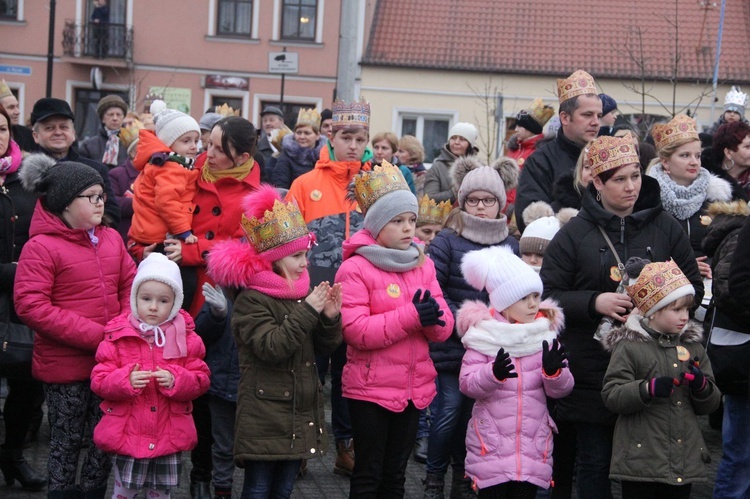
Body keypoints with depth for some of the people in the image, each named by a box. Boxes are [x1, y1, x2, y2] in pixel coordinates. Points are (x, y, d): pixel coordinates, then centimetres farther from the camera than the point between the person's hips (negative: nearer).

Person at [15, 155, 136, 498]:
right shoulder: (41, 248, -12)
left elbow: (130, 286, 11)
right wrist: (96, 335, -20)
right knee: (67, 442, 6)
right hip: (64, 366, -5)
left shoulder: (111, 239, 6)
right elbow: (30, 306, -18)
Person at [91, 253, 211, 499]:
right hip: (128, 435, -2)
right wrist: (125, 380, -25)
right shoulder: (117, 336, -5)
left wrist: (176, 380, -21)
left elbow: (201, 379, -1)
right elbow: (99, 381, -6)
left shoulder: (186, 338, -1)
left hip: (170, 437, 2)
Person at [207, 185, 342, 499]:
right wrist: (307, 312, -25)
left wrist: (330, 318, -10)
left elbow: (323, 349, 9)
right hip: (264, 416, -6)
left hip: (301, 413, 7)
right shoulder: (251, 300, -12)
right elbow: (271, 347, -24)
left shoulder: (303, 293, 9)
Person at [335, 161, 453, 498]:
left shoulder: (423, 265, 8)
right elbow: (355, 330, -22)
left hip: (414, 387, 6)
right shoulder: (355, 268, -11)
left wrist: (434, 317, -20)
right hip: (370, 388, -5)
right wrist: (411, 316, -27)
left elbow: (444, 328, 4)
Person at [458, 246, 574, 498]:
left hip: (533, 443, 3)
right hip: (491, 441, -3)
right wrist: (493, 373, -28)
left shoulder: (546, 334, 5)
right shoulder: (484, 335, -3)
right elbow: (467, 384, -10)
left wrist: (553, 370, -20)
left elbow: (561, 389, 1)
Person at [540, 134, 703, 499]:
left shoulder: (665, 227, 7)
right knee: (595, 461, 5)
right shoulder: (575, 233, 2)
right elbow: (547, 296, -1)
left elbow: (694, 286, 10)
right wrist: (594, 302, -17)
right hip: (593, 370, -1)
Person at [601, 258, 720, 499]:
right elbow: (611, 396, -12)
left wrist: (702, 387, -9)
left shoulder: (692, 345, 11)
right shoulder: (629, 347, -5)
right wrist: (648, 389, -26)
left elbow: (709, 405, 13)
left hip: (684, 460, 5)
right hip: (641, 460, -5)